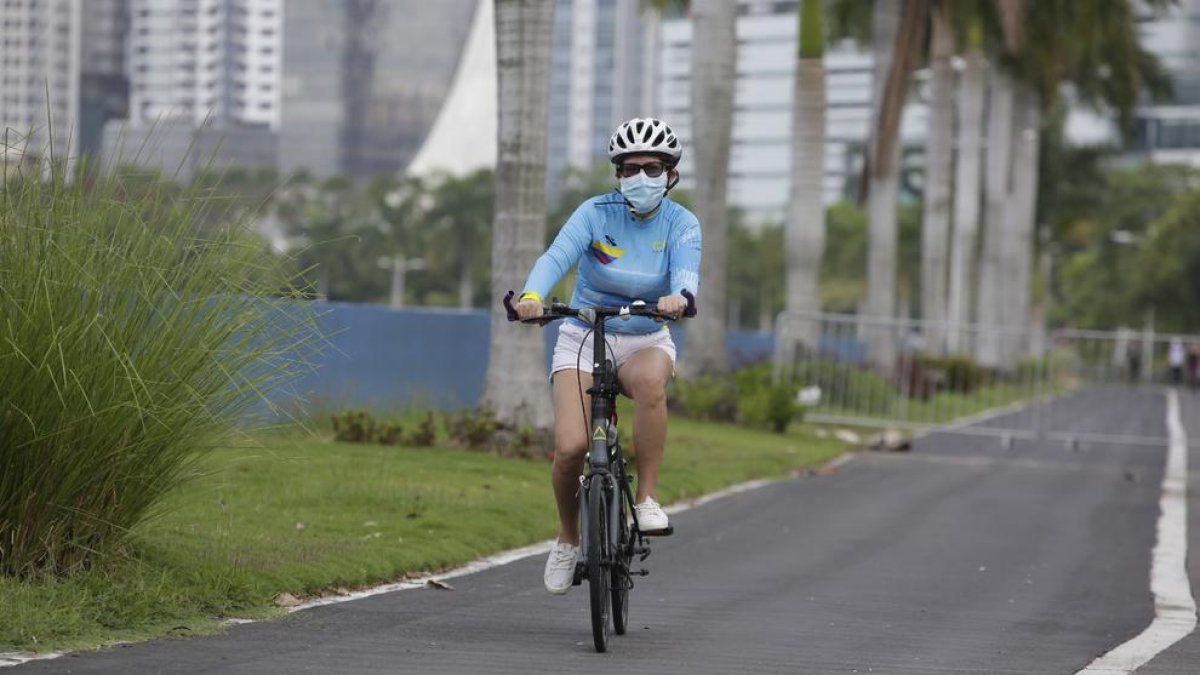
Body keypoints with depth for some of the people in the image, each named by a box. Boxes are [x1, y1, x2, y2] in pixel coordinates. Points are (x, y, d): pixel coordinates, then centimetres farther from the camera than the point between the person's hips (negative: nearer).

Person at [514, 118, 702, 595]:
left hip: (646, 340, 0)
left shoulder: (681, 224, -4)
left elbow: (687, 270, -23)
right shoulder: (596, 213, -8)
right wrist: (533, 295, -46)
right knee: (570, 447, -20)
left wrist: (678, 297, -48)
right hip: (583, 338, 0)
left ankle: (647, 498, -26)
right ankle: (568, 539, 9)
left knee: (649, 379, -38)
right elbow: (557, 256, -24)